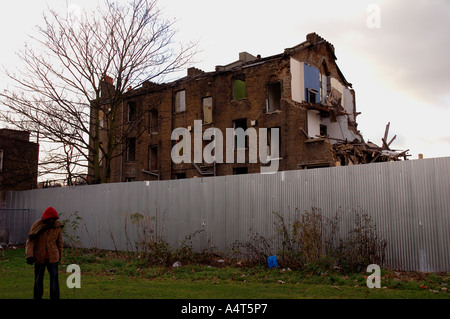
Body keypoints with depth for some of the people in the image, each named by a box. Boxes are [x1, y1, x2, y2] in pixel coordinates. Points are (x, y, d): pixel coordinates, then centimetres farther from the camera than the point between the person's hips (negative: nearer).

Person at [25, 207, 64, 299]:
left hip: (52, 257, 0)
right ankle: (37, 297, 29)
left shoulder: (58, 226, -4)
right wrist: (29, 255, -20)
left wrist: (60, 255, 17)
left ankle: (55, 297, -3)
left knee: (54, 277, -7)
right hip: (39, 257, 0)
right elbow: (30, 240, -10)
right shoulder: (37, 225, -10)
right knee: (38, 278, 12)